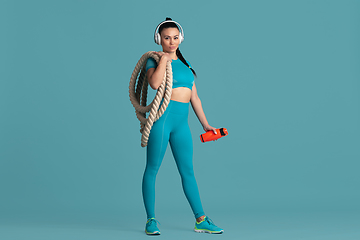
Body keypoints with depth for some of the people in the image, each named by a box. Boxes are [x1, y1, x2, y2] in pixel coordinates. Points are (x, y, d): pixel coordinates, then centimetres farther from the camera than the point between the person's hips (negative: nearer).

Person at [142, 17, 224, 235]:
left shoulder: (184, 64, 20)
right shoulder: (155, 60, 2)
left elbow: (195, 98, 21)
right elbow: (154, 83, -20)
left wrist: (205, 124, 20)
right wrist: (164, 59, -9)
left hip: (181, 123, 6)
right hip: (162, 117, -6)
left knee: (188, 172, 8)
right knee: (152, 169, -2)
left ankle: (201, 221, 11)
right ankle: (151, 221, 5)